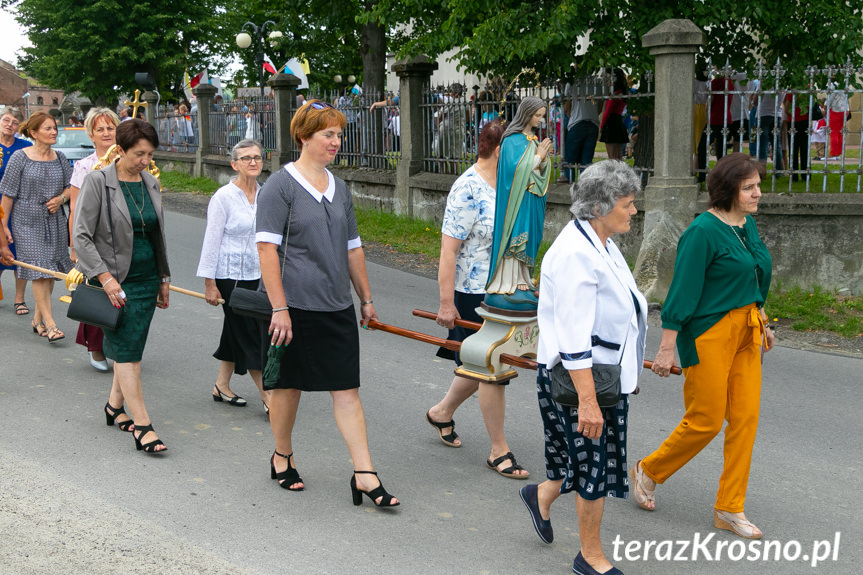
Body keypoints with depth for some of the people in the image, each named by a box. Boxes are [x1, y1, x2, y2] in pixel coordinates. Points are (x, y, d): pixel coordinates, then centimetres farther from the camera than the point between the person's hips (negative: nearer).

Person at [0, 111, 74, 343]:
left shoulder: (59, 158, 5)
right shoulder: (20, 157, -7)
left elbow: (71, 185, 15)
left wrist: (61, 198, -6)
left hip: (55, 220, 5)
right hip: (27, 221, -5)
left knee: (51, 271, 6)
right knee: (39, 269, -9)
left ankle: (38, 319, 21)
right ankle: (50, 324, -10)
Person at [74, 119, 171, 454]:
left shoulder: (151, 184, 9)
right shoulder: (98, 182, -9)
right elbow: (81, 235, -11)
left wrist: (164, 279, 18)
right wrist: (105, 277, -18)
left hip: (146, 279, 6)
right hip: (115, 280, -6)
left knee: (130, 346, 11)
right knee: (127, 350, -7)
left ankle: (115, 405, 29)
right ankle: (142, 426, -7)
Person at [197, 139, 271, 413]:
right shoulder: (223, 197, -11)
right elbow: (212, 240, -10)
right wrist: (209, 283, -11)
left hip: (259, 274, 6)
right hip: (231, 275, -6)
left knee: (236, 333, 14)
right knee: (249, 336, -2)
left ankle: (222, 386, 28)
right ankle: (267, 396, 3)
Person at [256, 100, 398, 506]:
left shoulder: (339, 188, 13)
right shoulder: (280, 186, -7)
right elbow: (267, 248, -13)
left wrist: (366, 298, 21)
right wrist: (279, 308, -18)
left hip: (337, 306, 5)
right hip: (295, 306, -5)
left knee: (347, 389, 1)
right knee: (288, 385, 9)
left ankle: (364, 475, 1)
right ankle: (282, 458, 30)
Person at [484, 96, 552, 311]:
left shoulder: (533, 139, 12)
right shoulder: (513, 140, -14)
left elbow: (540, 171, 13)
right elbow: (516, 168, -23)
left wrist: (543, 158, -7)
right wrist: (538, 155, -16)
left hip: (530, 198, 8)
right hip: (516, 197, -8)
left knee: (527, 235, 10)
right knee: (515, 235, -7)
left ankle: (522, 277, 18)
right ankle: (512, 280, -2)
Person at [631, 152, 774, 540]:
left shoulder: (747, 225, 10)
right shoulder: (703, 231, -16)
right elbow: (682, 291, -17)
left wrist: (760, 321, 24)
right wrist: (667, 347, -18)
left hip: (745, 332, 8)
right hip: (708, 333, -8)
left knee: (745, 417, 5)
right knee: (706, 420, -1)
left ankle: (729, 509, 15)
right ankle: (647, 471, 23)